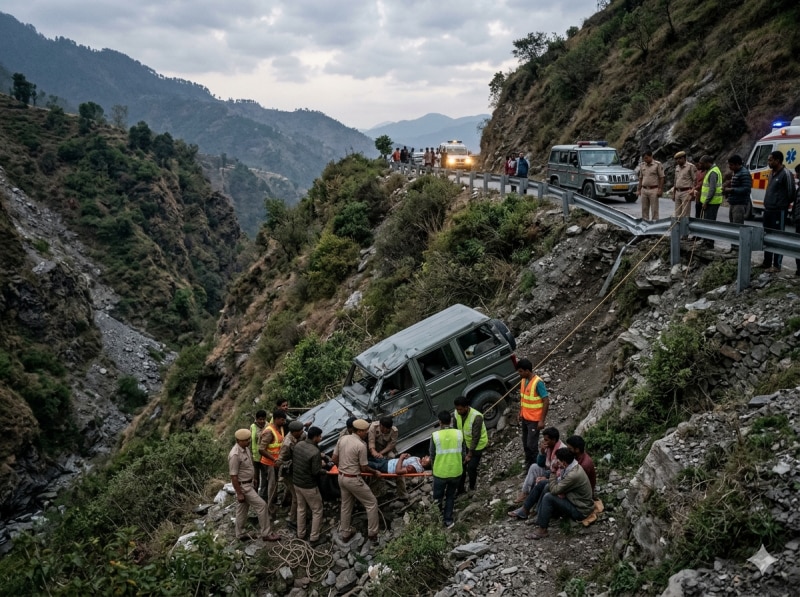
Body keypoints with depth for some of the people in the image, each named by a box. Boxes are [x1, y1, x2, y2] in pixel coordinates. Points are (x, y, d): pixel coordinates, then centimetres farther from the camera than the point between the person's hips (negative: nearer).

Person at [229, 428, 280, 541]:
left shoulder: (246, 448, -1)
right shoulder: (235, 455, -30)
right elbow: (233, 476, -25)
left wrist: (255, 478, 21)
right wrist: (239, 493, -21)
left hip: (249, 483, 9)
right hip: (243, 486, -9)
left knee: (242, 509, 19)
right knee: (261, 505, -4)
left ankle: (240, 534, 33)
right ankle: (266, 534, 8)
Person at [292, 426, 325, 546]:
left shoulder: (298, 445, -5)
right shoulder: (315, 452, -28)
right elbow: (316, 472, -24)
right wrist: (324, 471, -3)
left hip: (296, 482, 7)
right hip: (309, 486, -7)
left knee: (301, 508, 23)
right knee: (317, 511, 10)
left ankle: (300, 534, 34)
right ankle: (313, 539, 15)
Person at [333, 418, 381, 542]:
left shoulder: (342, 439, -2)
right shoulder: (361, 445, -22)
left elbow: (334, 459, 6)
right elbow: (364, 468, -14)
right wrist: (375, 471, 4)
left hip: (341, 477, 7)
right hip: (353, 479, -7)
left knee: (346, 505, 22)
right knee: (372, 503, 9)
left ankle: (345, 533, 34)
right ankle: (372, 533, 16)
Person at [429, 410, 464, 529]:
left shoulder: (435, 435, -14)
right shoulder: (459, 434, -8)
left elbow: (432, 454, -3)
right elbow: (462, 453, 2)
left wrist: (434, 467, 15)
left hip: (440, 472, -2)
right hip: (456, 471, 2)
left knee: (438, 496, 20)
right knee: (450, 496, 21)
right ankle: (448, 520, 24)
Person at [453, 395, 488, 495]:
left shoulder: (476, 417, -34)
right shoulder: (457, 414, -17)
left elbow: (476, 438, -28)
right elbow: (456, 430, -1)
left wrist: (469, 454, -23)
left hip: (477, 445, -5)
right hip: (465, 443, 5)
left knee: (471, 467, 0)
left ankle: (472, 489, 25)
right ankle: (460, 488, 27)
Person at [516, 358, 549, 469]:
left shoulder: (538, 382, -22)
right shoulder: (523, 380, 2)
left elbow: (546, 402, -20)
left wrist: (542, 420, -20)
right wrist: (520, 413, 17)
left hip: (534, 420, -7)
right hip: (525, 418, 7)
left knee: (531, 445, -2)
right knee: (525, 444, 16)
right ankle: (528, 463, 32)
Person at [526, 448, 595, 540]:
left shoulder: (574, 474, -29)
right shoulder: (572, 467, 0)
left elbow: (554, 490, -22)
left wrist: (553, 474, -13)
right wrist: (559, 491, -11)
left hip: (580, 511, -9)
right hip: (576, 502, 9)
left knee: (548, 497, -18)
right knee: (547, 488, 5)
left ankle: (542, 530, -7)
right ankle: (540, 520, 8)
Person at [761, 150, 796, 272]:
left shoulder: (786, 174, -14)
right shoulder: (772, 173, 13)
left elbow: (791, 192, -13)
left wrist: (786, 204, 1)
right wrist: (767, 204, 15)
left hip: (779, 212, -9)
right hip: (768, 210, 9)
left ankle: (776, 265, 1)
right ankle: (767, 262, 24)